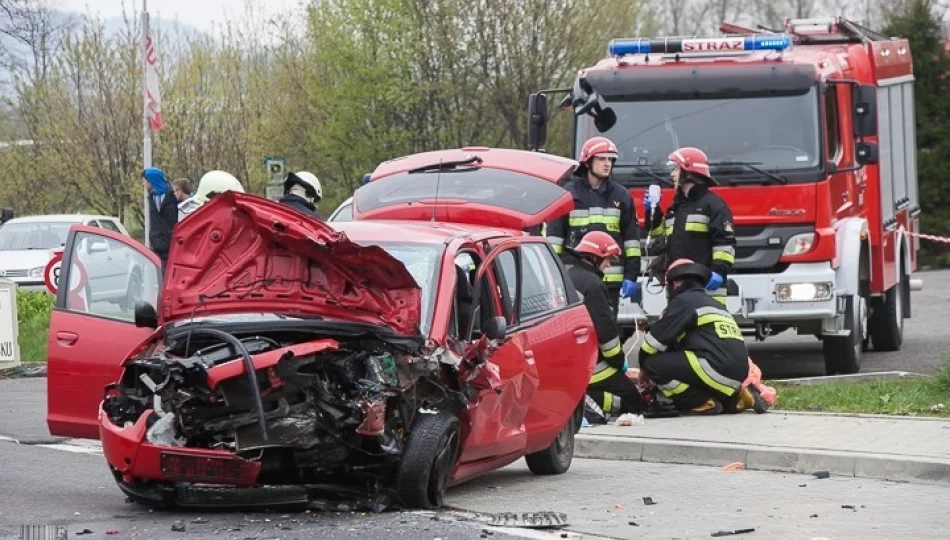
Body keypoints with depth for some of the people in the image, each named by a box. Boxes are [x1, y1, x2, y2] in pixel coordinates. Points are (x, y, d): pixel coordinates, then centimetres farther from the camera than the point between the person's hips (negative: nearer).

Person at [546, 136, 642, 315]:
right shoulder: (570, 193, 4)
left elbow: (631, 238, 11)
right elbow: (554, 234, 3)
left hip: (610, 279, 2)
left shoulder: (620, 195, 11)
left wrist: (631, 276, 5)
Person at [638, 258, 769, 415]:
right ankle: (735, 398, 12)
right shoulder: (713, 304, 29)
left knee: (653, 364, -7)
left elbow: (657, 338, 1)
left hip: (716, 368, -9)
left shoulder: (683, 301, 2)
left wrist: (643, 364, 17)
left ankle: (703, 403, -9)